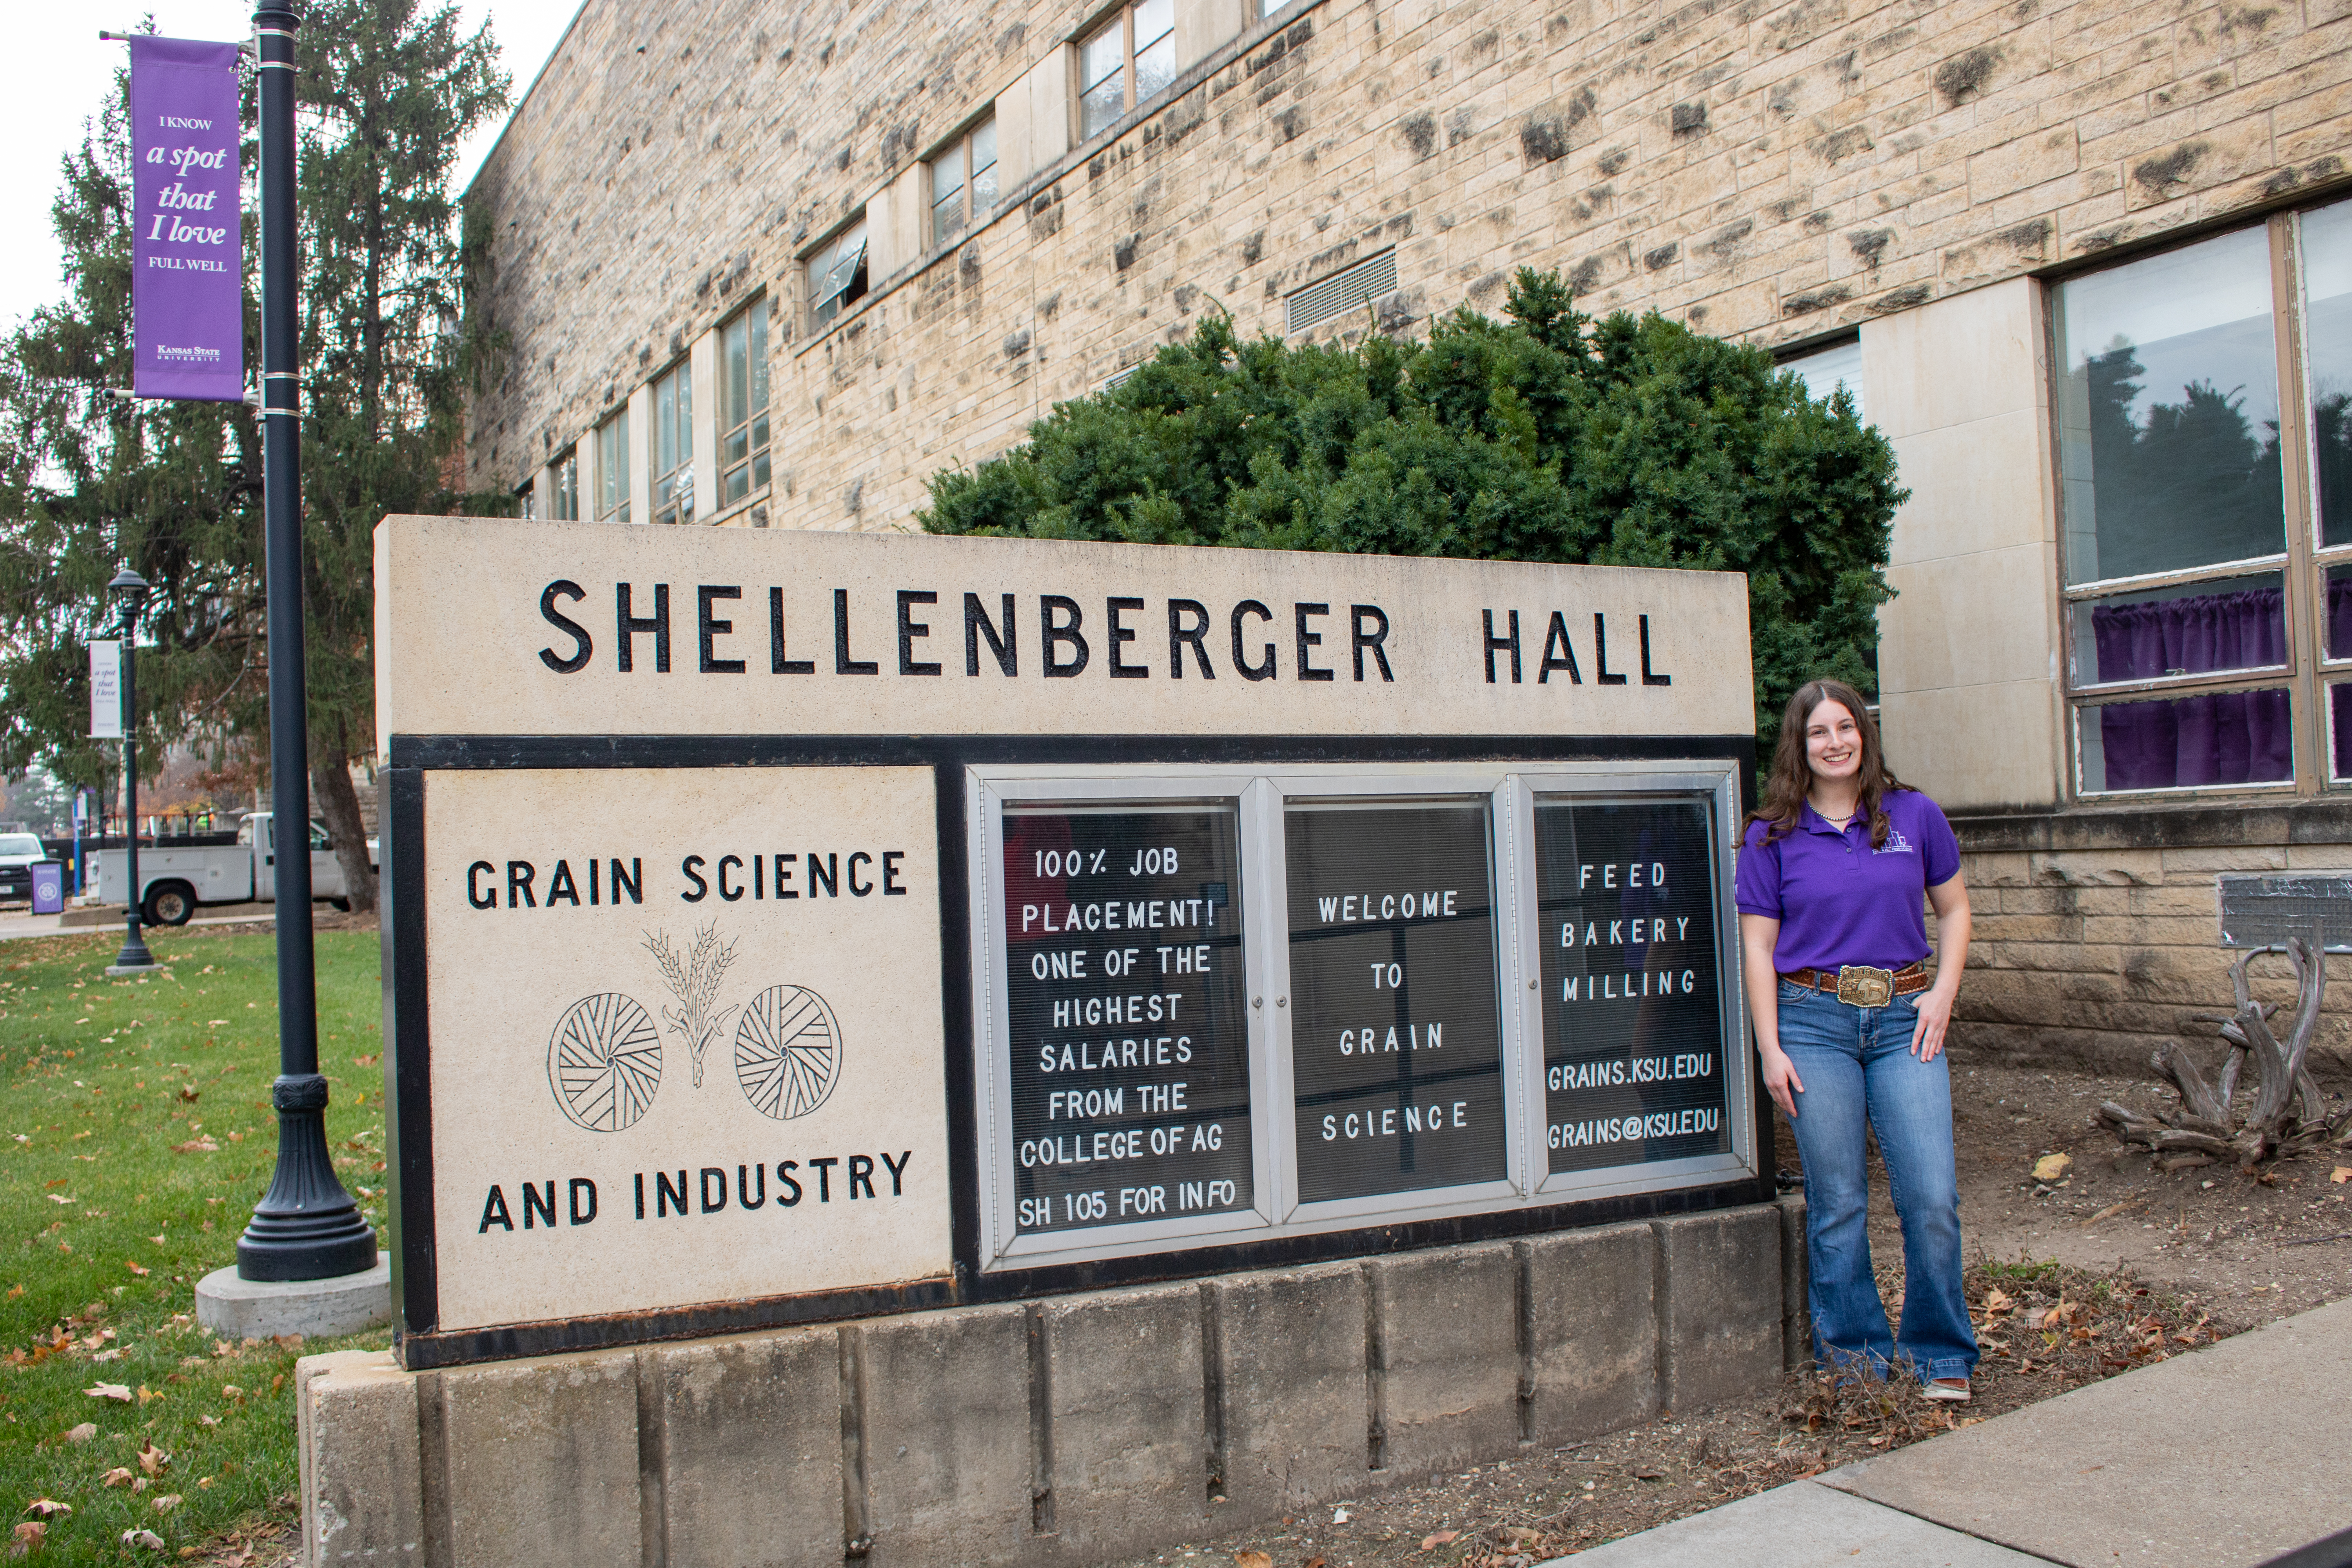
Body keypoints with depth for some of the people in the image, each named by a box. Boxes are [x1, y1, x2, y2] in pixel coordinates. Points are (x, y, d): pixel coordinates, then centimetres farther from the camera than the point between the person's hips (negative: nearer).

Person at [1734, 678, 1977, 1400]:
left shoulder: (1915, 815, 7)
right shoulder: (1772, 836, 3)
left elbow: (1953, 909, 17)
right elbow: (1757, 945, 3)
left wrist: (1943, 994, 2)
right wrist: (1770, 1049, -3)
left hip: (1904, 1018, 1)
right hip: (1813, 1019, -1)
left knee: (1932, 1196, -5)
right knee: (1837, 1200, 2)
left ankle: (1940, 1353, 13)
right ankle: (1855, 1347, 18)